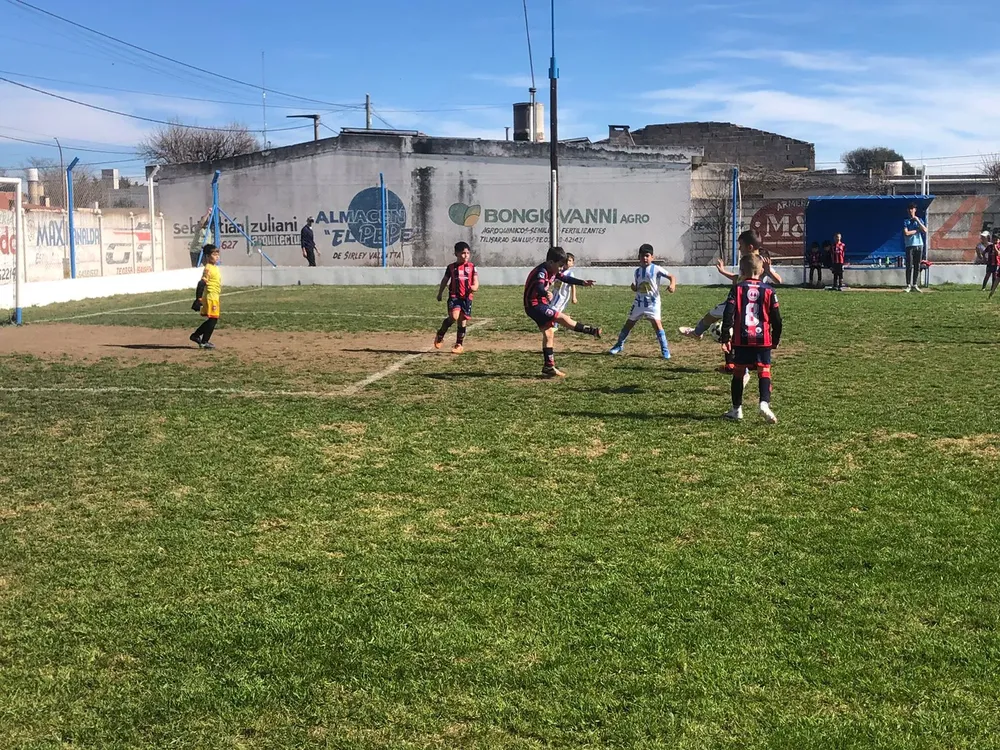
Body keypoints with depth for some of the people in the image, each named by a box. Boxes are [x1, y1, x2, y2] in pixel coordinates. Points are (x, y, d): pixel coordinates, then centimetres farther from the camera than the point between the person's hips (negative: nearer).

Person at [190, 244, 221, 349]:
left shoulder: (215, 267, 13)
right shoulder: (208, 269, -17)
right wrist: (199, 298, -25)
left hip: (214, 297, 9)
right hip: (210, 297, -9)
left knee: (212, 320, 16)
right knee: (212, 319, -4)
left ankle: (196, 336, 24)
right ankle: (204, 342, 3)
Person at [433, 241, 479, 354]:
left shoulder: (471, 267, 7)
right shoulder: (451, 267, 6)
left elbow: (476, 282, 3)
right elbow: (445, 281, 16)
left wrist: (474, 287, -19)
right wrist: (440, 293, 16)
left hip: (467, 297, 2)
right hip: (454, 296, -2)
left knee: (462, 321, 5)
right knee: (454, 316, -23)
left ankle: (459, 345, 19)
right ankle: (440, 335, -1)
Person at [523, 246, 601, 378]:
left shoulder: (553, 271, 8)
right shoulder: (542, 271, -22)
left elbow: (565, 278, 19)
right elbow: (539, 287, -39)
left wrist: (582, 282, 12)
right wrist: (546, 294, -59)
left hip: (541, 304, 10)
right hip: (534, 306, -10)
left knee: (549, 333, 9)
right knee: (563, 318, -12)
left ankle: (549, 367, 11)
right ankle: (591, 331, -2)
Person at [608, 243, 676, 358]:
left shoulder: (656, 269, -8)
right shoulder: (637, 271, 8)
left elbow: (671, 277, -13)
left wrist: (672, 284, -34)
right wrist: (633, 287, -9)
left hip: (653, 302, -5)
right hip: (639, 302, 5)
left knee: (656, 323, -20)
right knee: (629, 323, 12)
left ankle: (665, 350, -12)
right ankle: (619, 345, 30)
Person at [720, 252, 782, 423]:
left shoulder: (737, 289, 1)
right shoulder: (769, 290, 3)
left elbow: (728, 314, -7)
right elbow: (776, 318, 5)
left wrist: (726, 338, -4)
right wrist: (776, 340, 17)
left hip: (741, 339, 0)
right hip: (763, 339, 0)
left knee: (738, 372, 11)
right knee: (764, 372, 2)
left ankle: (737, 409, 16)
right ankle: (764, 403, -20)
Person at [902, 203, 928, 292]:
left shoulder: (919, 220, 14)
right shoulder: (906, 221, 5)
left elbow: (925, 230, -1)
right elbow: (906, 233, -10)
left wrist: (918, 221, -5)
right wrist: (917, 230, -3)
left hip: (919, 245, 3)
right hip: (910, 245, -3)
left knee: (917, 266, 3)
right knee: (909, 266, -7)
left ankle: (915, 285, 8)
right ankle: (908, 285, -5)